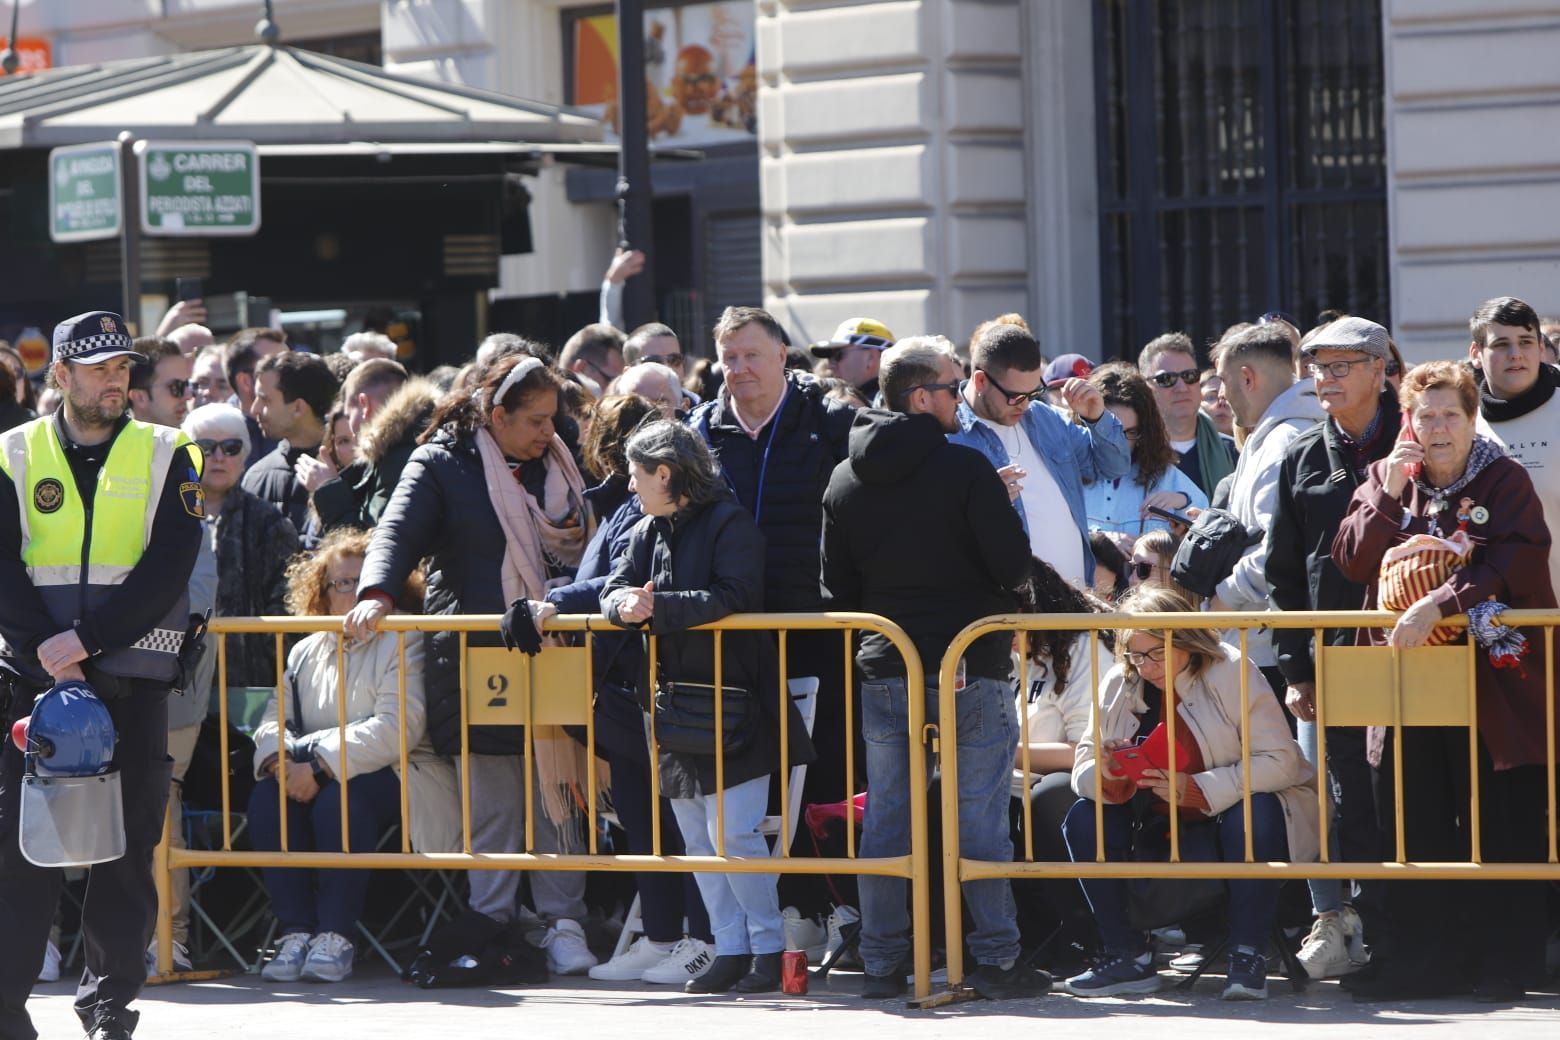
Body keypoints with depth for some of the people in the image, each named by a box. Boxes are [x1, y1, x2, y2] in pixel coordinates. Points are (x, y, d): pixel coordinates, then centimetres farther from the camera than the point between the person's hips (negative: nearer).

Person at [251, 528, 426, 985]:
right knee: (267, 798, -26)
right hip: (305, 774, 5)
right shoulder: (306, 652, 20)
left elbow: (396, 727, -15)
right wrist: (278, 760, -13)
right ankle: (295, 930, -26)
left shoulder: (403, 645, -1)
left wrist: (320, 766, -20)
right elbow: (274, 719, 13)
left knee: (338, 798, -37)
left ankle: (336, 934, -31)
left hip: (380, 775, -5)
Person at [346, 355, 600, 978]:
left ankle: (563, 925, 4)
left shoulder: (556, 469, 17)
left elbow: (582, 551, 21)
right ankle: (490, 927, 2)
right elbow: (399, 531, -8)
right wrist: (377, 593, -26)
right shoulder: (440, 465, 3)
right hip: (474, 660, -3)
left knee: (555, 798, 0)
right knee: (490, 805, -3)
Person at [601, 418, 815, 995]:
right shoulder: (646, 533, 14)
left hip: (733, 704, -8)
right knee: (698, 839, 7)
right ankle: (731, 948, 12)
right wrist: (624, 604, -19)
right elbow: (614, 591, 5)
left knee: (733, 831, -11)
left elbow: (735, 596, -21)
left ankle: (769, 947, -1)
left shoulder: (730, 524, -9)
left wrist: (657, 607, -24)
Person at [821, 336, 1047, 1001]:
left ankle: (882, 963, 9)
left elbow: (837, 588, 9)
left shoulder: (845, 480, 5)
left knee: (884, 816, 8)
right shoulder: (964, 468, -12)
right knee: (980, 815, 0)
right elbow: (1014, 563, -14)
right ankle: (995, 959, 0)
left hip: (882, 671, 5)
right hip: (971, 668, -5)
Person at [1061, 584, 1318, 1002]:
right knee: (1083, 820, -16)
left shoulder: (1231, 673, -14)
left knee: (1256, 814, -37)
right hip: (1156, 829, 5)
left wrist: (1196, 789, -30)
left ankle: (1248, 958, -31)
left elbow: (1279, 761, -21)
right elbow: (1084, 766, 0)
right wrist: (1106, 776, -27)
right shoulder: (1120, 685, 1)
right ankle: (1127, 956, -13)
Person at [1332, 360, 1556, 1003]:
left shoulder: (1505, 481, -2)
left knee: (1501, 826, -3)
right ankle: (1423, 958, 10)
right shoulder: (1388, 479, 12)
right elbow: (1353, 562, 2)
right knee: (1416, 826, 4)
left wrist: (1440, 604, -26)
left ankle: (1506, 963, 4)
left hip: (1491, 678, -4)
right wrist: (1388, 493, -9)